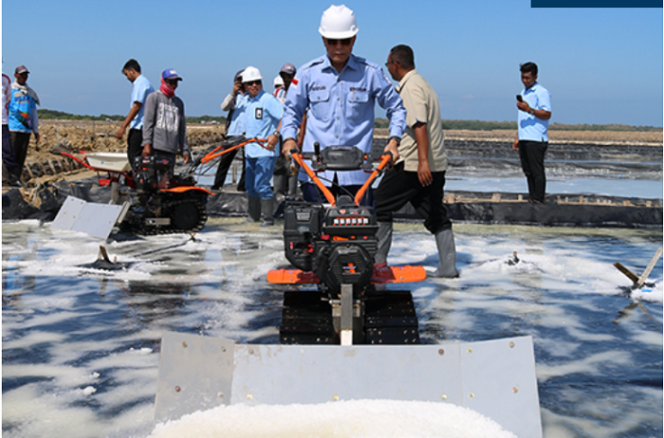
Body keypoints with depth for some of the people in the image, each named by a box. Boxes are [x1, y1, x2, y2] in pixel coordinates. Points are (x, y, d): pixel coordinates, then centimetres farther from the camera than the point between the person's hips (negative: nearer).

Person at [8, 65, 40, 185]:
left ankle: (17, 178, 7)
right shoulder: (9, 89, 4)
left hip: (26, 128, 4)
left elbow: (34, 112, 22)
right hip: (13, 128, -4)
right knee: (12, 154, -8)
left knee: (22, 156, 2)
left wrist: (36, 130, 20)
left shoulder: (30, 92, 18)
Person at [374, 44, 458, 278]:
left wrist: (422, 161, -31)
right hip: (435, 165, 10)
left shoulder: (411, 87, -12)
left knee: (380, 207, 1)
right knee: (436, 214, 9)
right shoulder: (421, 84, 20)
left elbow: (420, 125, -24)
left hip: (412, 164, -10)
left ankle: (378, 261, 5)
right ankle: (448, 266, 7)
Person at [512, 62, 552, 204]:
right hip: (524, 139, 8)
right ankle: (531, 199, 14)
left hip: (536, 139, -8)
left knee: (537, 171, -7)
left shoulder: (542, 92, -6)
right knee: (528, 171, 9)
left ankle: (538, 201, -4)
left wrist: (529, 110, -26)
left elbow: (547, 114, -15)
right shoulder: (523, 93, 21)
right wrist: (517, 137, 23)